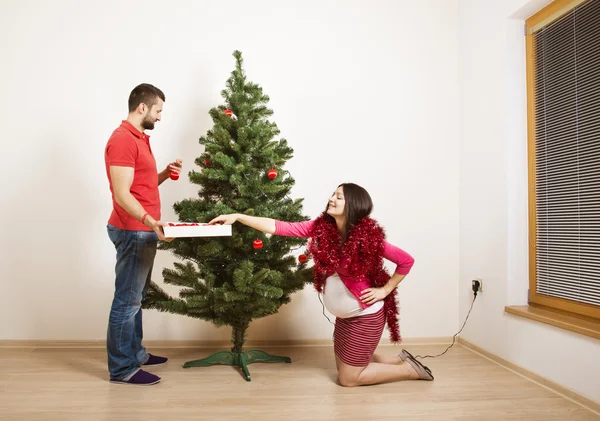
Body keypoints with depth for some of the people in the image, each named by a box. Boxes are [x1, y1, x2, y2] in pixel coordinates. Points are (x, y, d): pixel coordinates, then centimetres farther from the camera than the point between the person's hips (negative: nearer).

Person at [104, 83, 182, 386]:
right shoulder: (123, 139, -15)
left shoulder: (139, 138, 16)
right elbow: (122, 195, -22)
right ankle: (122, 368, 10)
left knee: (136, 297, 16)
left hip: (142, 231, 10)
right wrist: (151, 222, -32)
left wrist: (165, 174, 6)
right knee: (127, 300, -1)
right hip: (133, 232, -10)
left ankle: (134, 353, 29)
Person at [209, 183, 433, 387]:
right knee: (344, 367, 20)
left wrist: (384, 290, -12)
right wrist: (237, 217, -19)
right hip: (345, 316, 7)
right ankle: (401, 360, 34)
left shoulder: (367, 237, -22)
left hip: (366, 316, -7)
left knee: (348, 378, 2)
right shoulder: (322, 227, -8)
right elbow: (280, 227, -14)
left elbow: (406, 261, -11)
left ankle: (410, 369, 20)